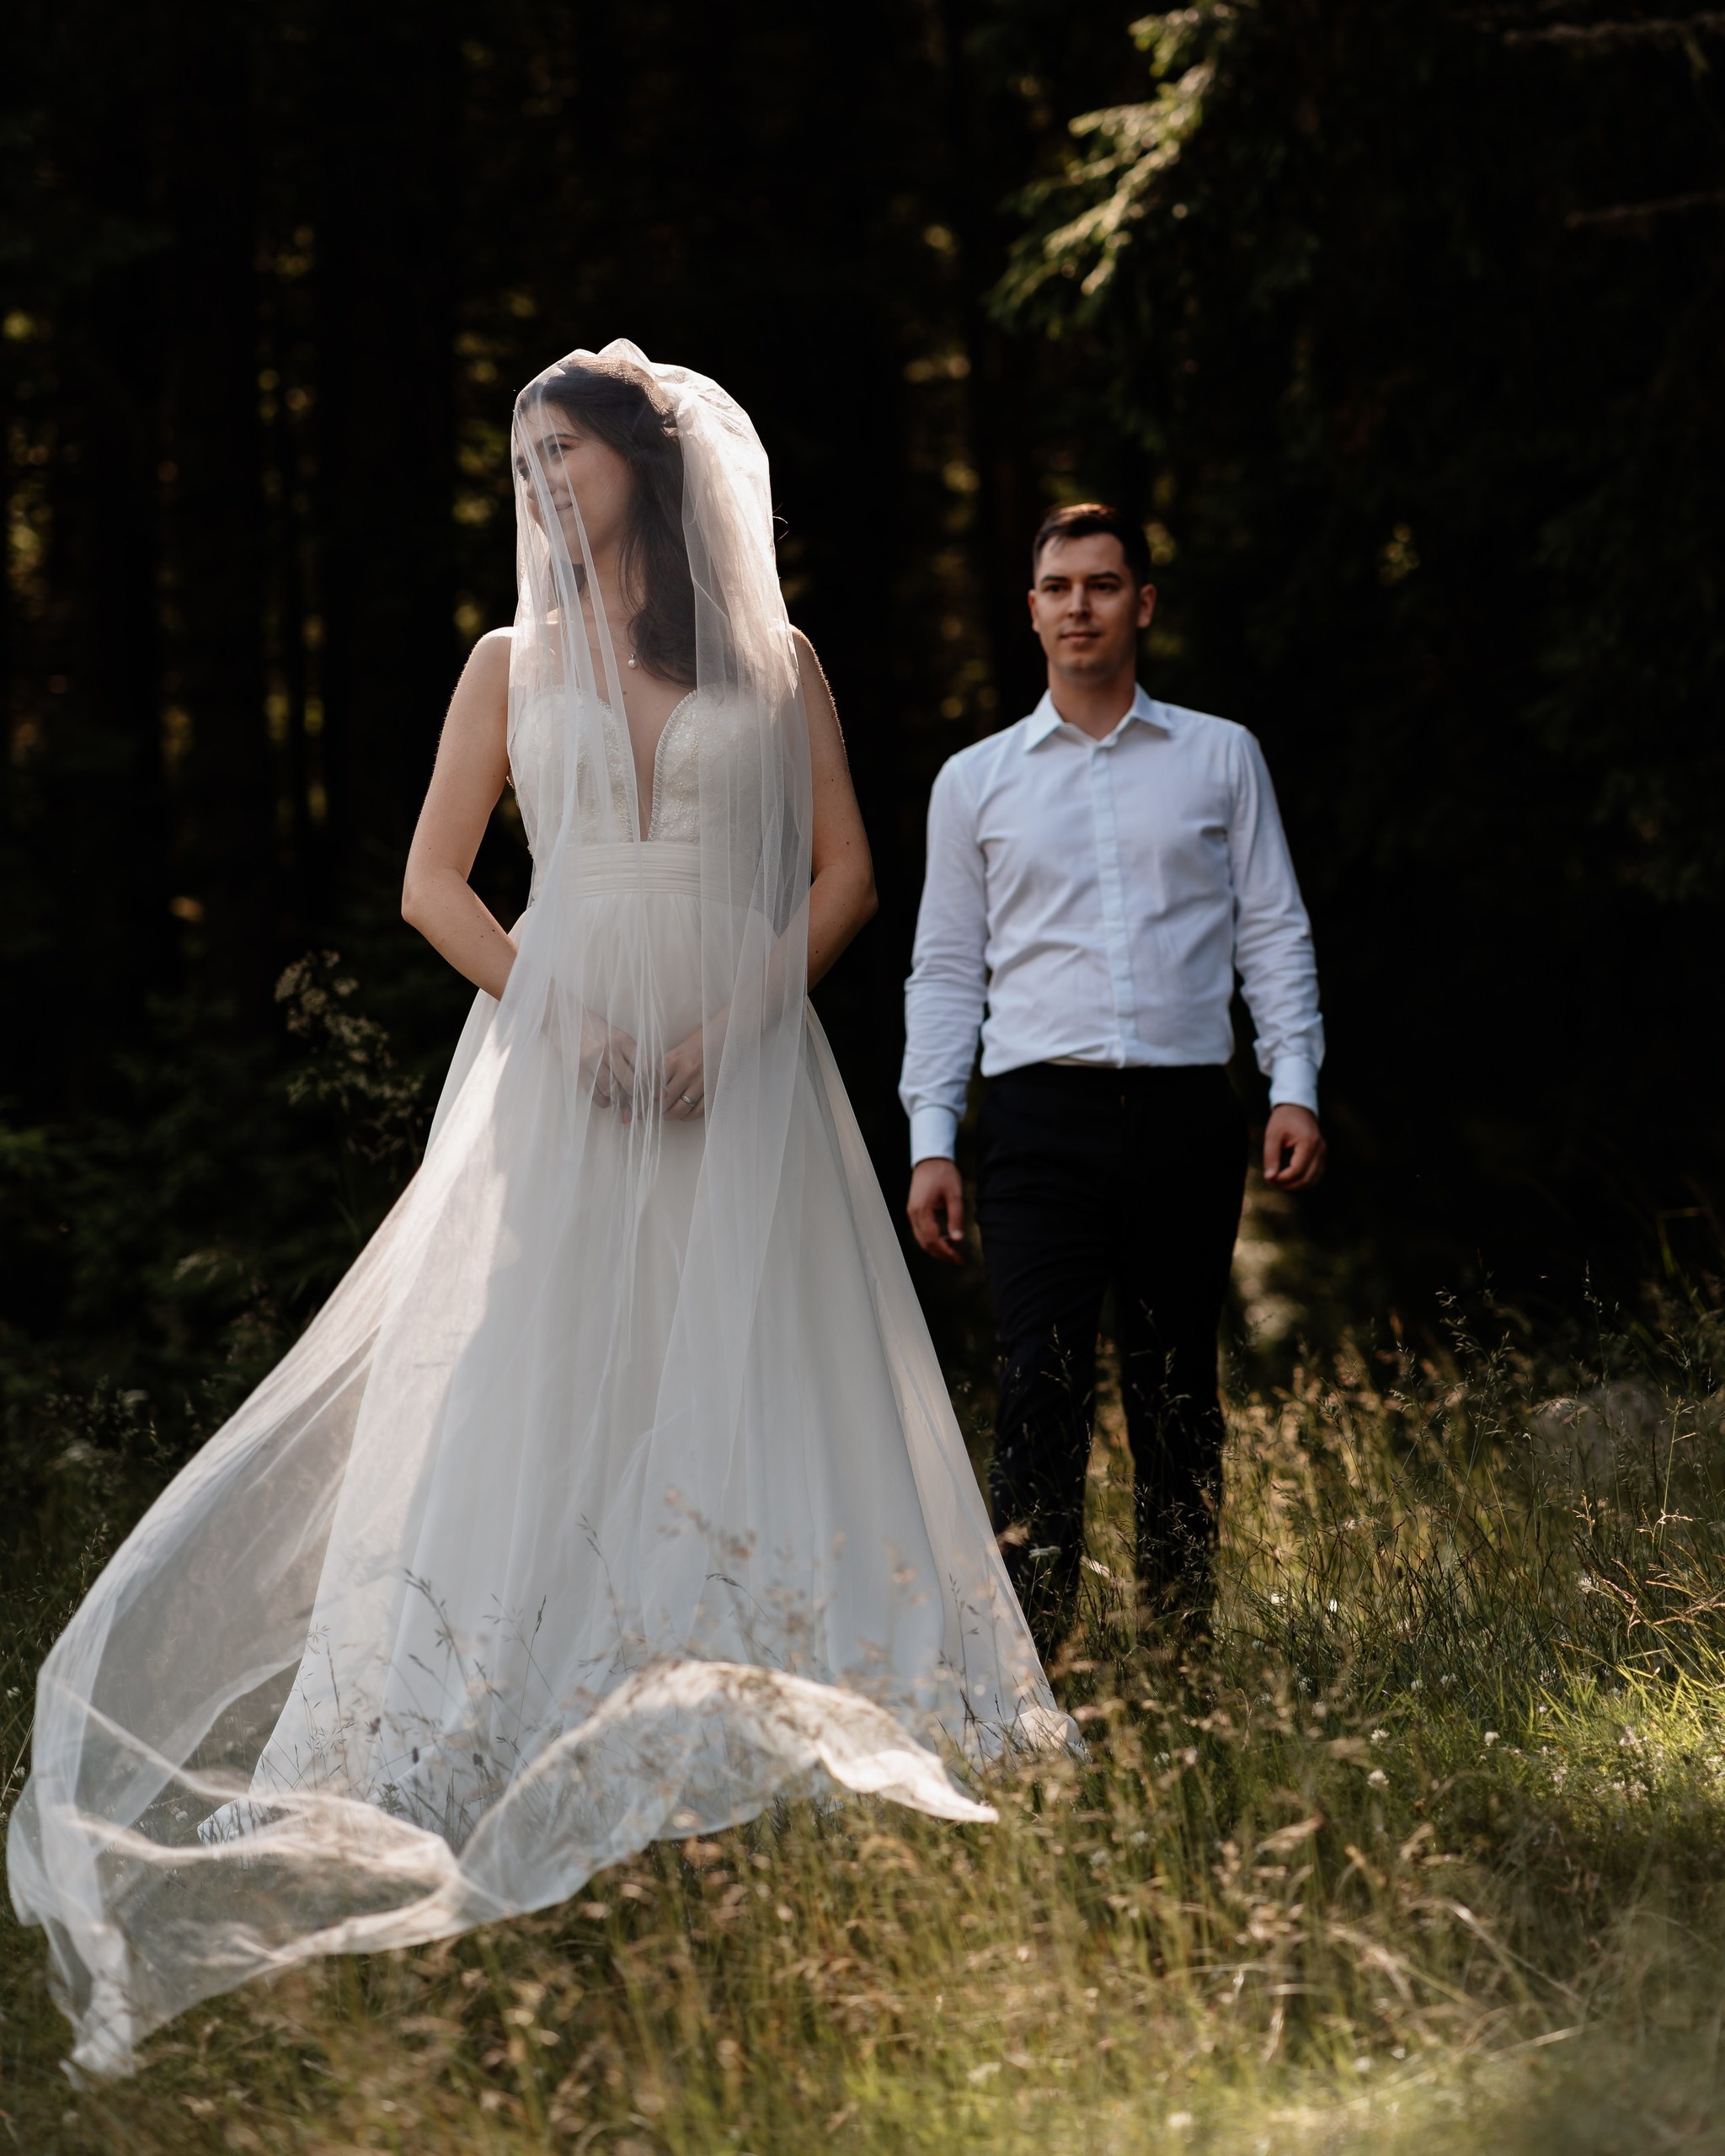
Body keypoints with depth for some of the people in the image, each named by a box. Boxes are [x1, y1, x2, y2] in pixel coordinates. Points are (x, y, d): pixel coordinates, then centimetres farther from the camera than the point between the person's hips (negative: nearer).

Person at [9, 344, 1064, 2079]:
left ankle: (762, 1737, -6)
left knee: (742, 1388, -7)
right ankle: (520, 1749, -11)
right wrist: (559, 1017, -8)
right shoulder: (515, 665, 14)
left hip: (740, 1070, 0)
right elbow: (431, 882, 9)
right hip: (557, 1064, 1)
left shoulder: (771, 665, 11)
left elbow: (843, 872, 6)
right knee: (541, 1388, -9)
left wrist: (735, 1020, -10)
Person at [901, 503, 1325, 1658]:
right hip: (1043, 1117, -1)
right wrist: (930, 1138, 4)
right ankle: (1028, 1655, -13)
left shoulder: (1221, 757, 11)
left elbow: (1275, 931, 9)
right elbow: (947, 969, 12)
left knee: (1178, 1395, 5)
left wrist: (1295, 1086, -3)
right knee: (1043, 1388, -11)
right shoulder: (975, 780, 12)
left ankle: (1186, 1649, 11)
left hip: (1186, 1117, 1)